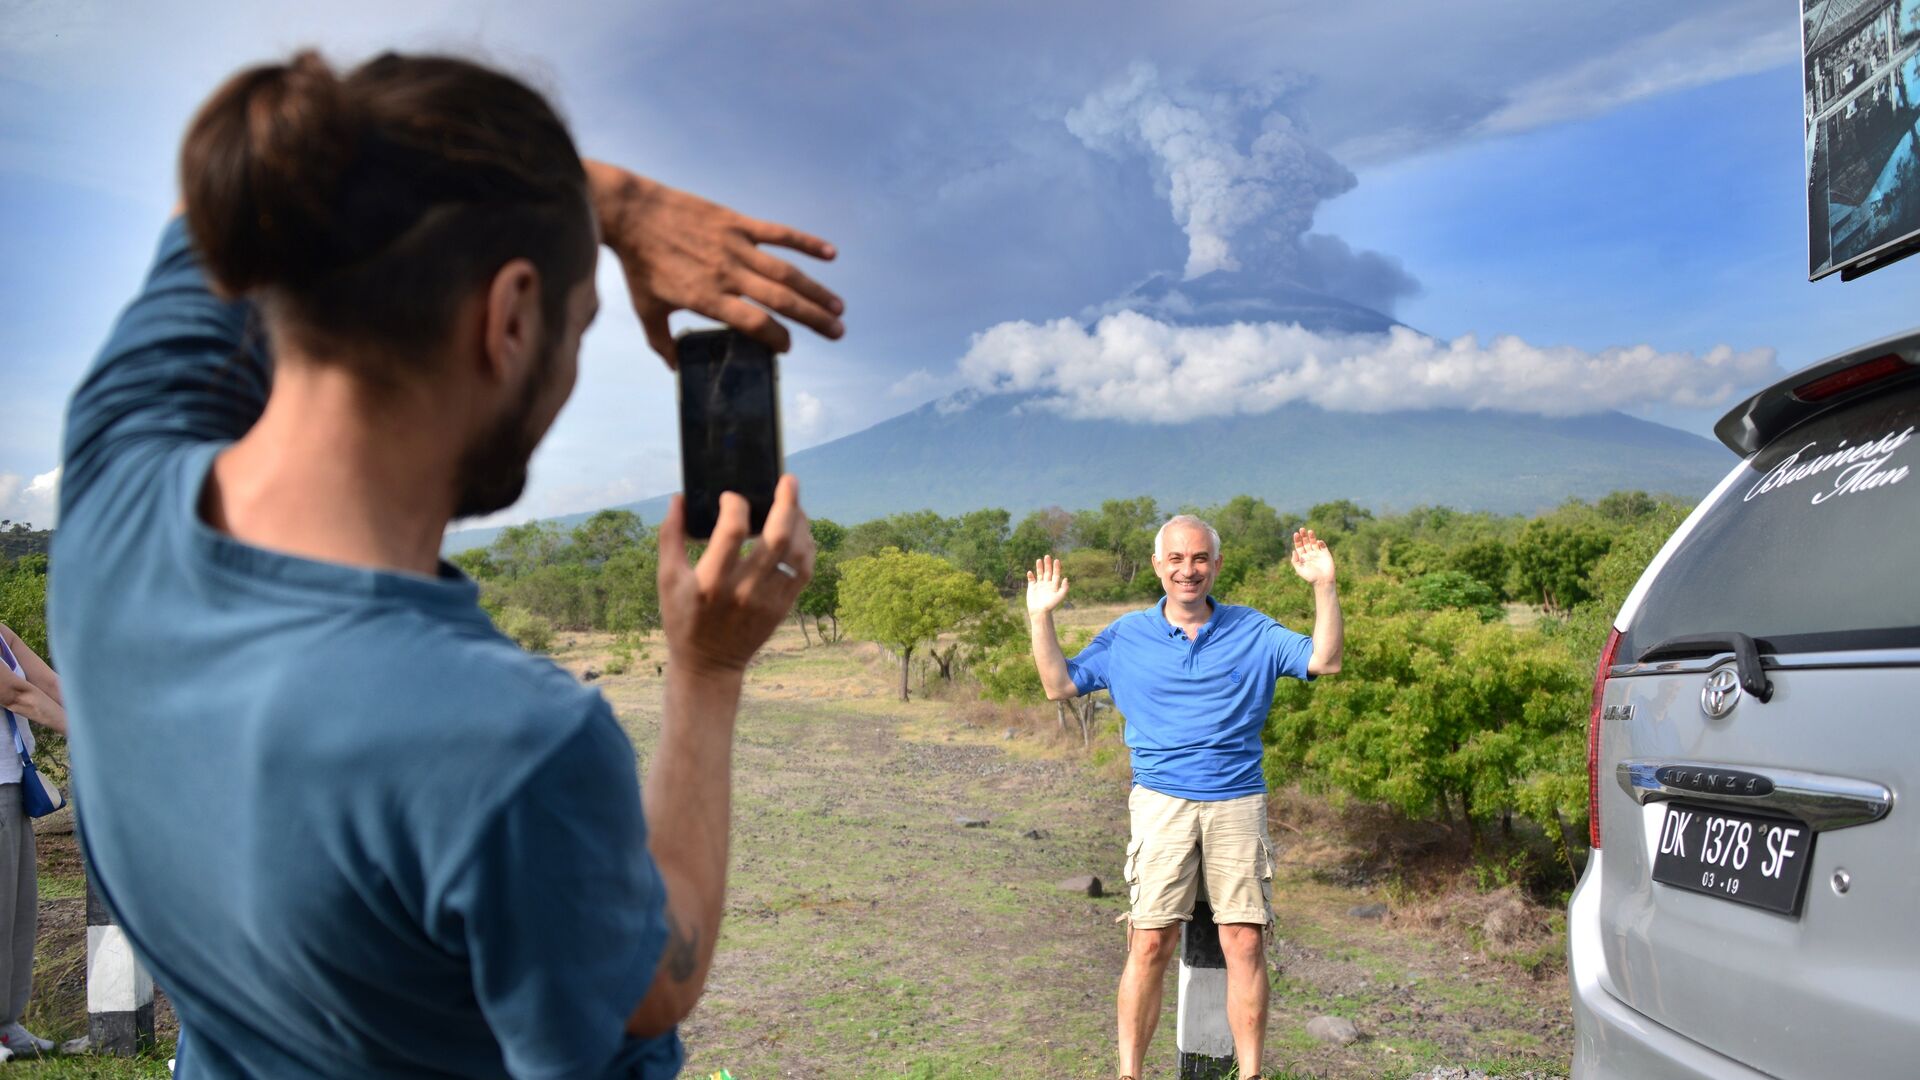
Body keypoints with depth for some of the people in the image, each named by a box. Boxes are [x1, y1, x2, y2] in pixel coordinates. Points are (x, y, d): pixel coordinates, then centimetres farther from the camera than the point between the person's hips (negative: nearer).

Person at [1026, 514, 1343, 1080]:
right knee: (1150, 943, -5)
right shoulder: (1126, 636, 9)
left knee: (1245, 943, -1)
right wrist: (1041, 616, 1)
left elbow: (1324, 660, 2)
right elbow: (1060, 685, 10)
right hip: (1161, 803, -1)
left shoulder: (1252, 631, 9)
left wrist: (1324, 585, -6)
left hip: (1238, 804, 1)